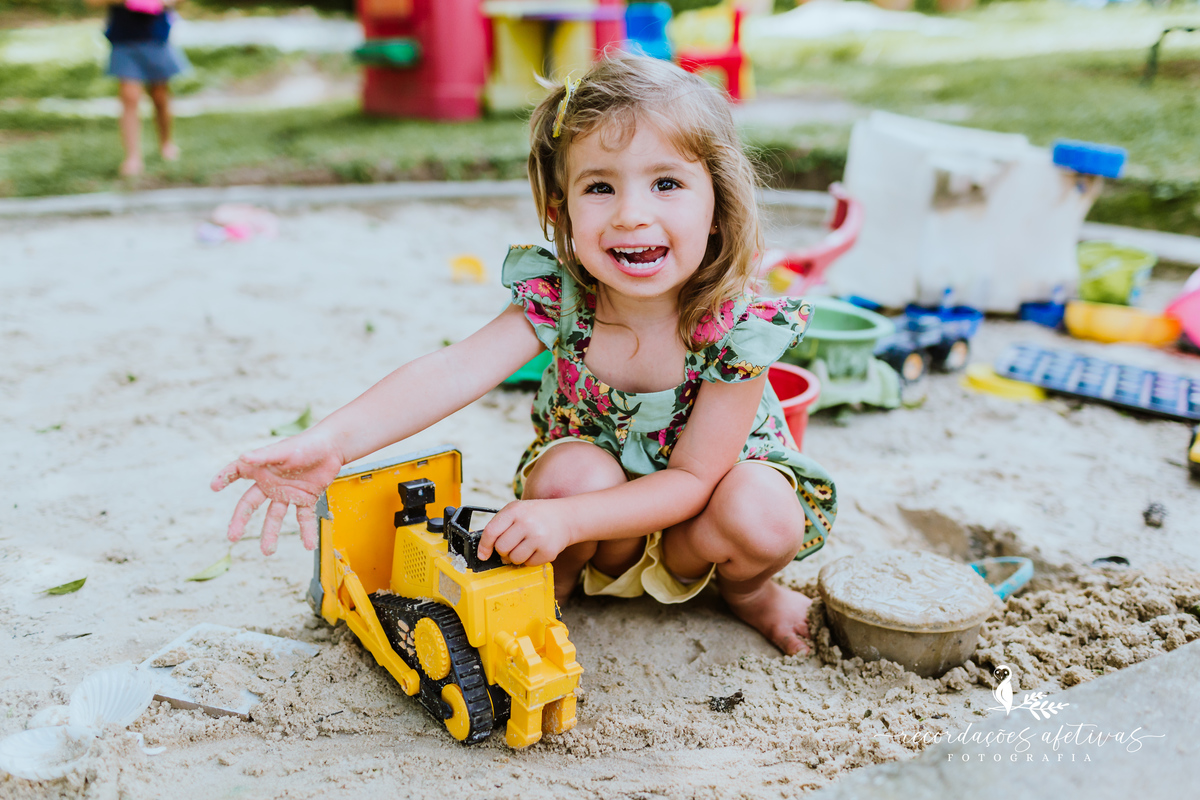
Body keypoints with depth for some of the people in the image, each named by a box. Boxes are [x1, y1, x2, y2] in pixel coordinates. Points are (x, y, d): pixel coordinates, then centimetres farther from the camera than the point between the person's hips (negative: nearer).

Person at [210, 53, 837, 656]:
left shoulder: (737, 327, -28)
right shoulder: (558, 298, -23)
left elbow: (694, 477, -27)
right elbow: (455, 370, -36)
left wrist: (567, 519, -41)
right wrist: (332, 440, -53)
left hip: (698, 504, 0)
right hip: (591, 467, 1)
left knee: (764, 520, -32)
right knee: (571, 470, -33)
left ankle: (745, 587, 5)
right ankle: (558, 581, -1)